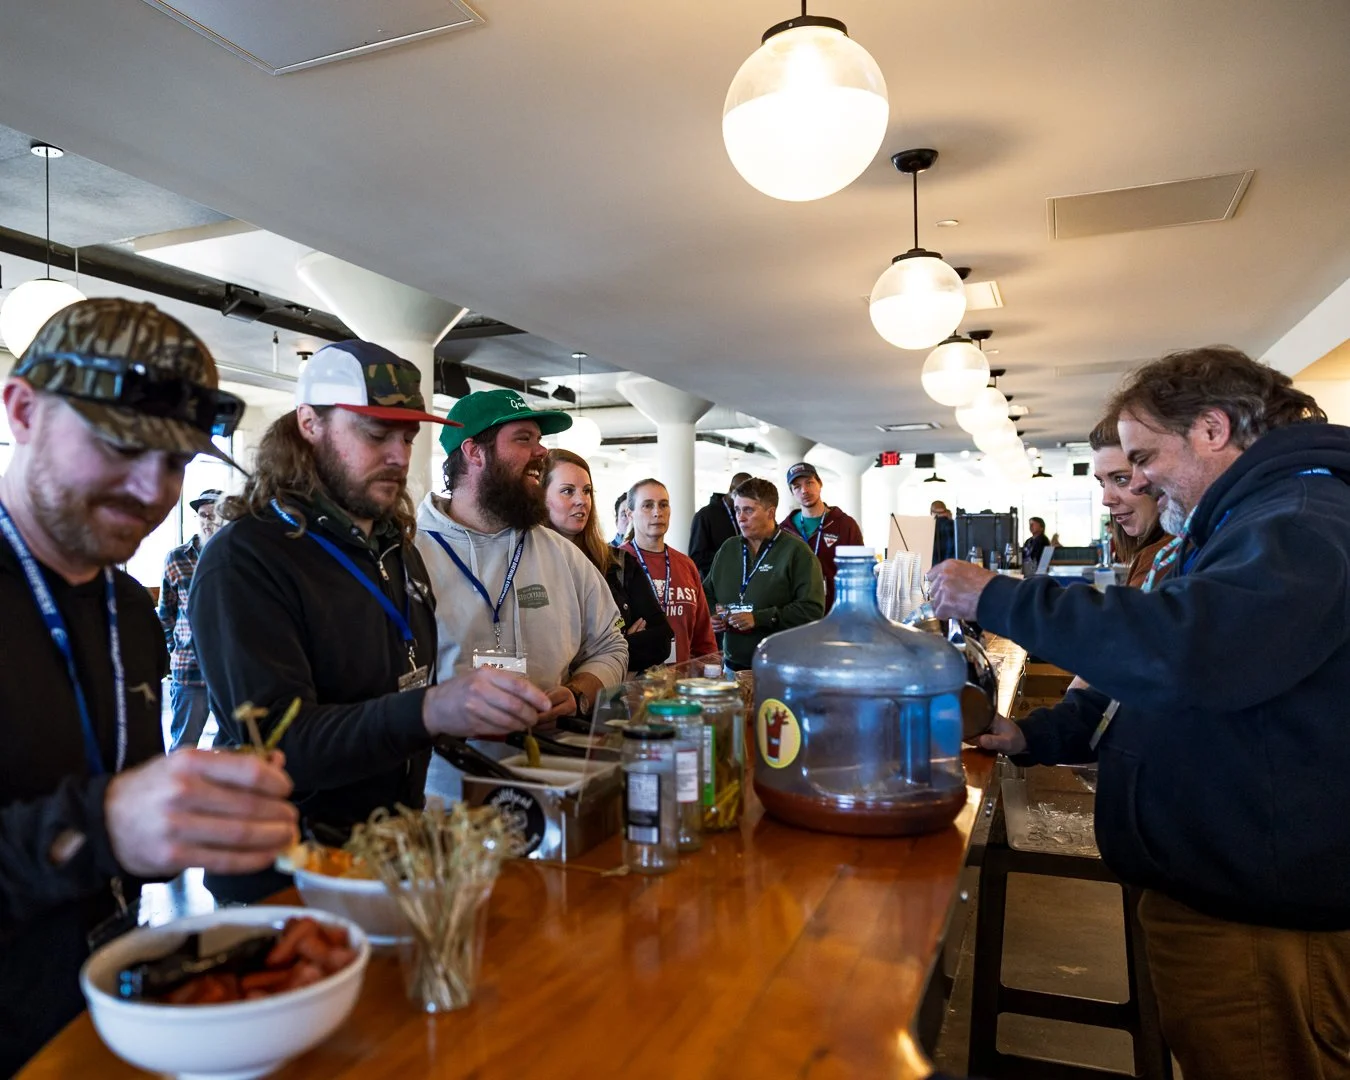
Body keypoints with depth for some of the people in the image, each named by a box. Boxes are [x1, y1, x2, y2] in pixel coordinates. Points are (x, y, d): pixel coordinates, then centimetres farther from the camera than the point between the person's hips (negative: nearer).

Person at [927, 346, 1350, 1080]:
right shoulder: (1230, 528, 15)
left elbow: (1182, 649, -38)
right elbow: (1144, 686, 20)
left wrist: (996, 599, -27)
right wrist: (1036, 738, 8)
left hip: (1260, 917, -9)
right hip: (1198, 887, 10)